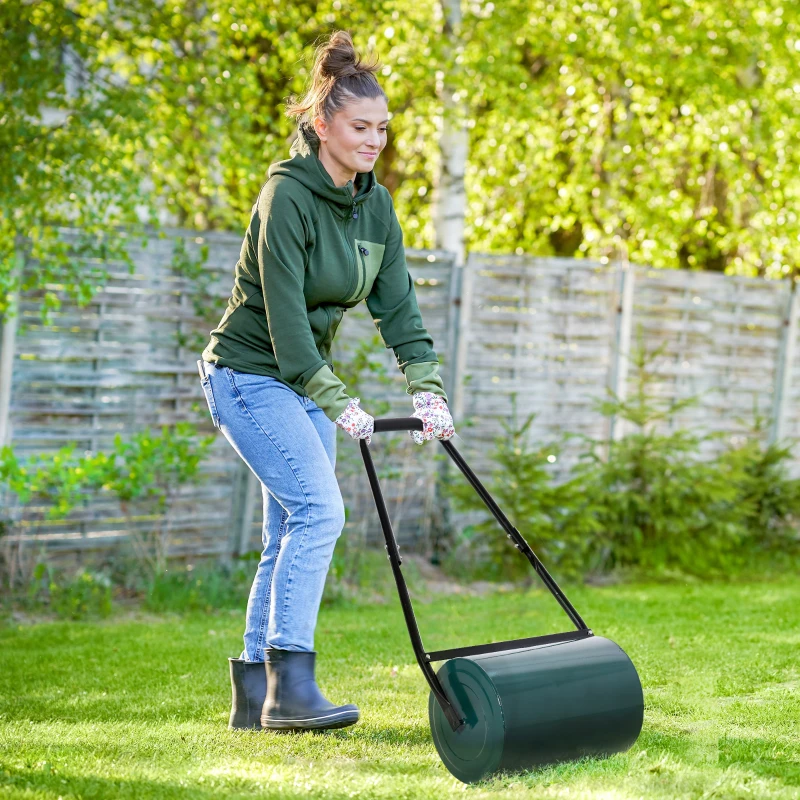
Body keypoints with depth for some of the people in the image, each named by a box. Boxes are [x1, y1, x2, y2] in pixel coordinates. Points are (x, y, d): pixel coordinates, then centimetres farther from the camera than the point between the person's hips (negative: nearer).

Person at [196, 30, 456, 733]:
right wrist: (338, 403, -27)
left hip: (305, 379, 8)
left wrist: (428, 389, -8)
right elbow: (284, 313, -24)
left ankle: (256, 694, 13)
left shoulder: (375, 204, 4)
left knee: (291, 534, 6)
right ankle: (291, 686, -19)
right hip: (250, 376, -8)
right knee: (318, 508, -21)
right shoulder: (287, 196, -19)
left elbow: (397, 303, 2)